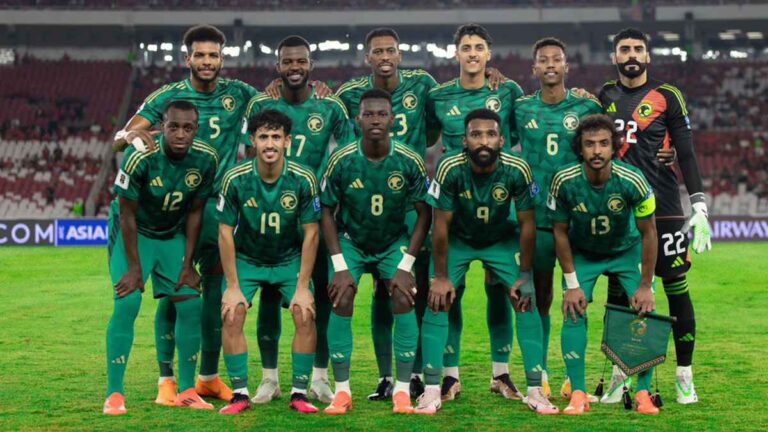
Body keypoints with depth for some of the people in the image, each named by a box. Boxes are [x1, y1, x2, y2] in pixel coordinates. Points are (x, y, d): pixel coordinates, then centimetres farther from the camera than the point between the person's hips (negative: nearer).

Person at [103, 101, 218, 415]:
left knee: (190, 305, -3)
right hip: (134, 233, -4)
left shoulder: (206, 159, -16)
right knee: (127, 304, -18)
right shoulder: (140, 157, -29)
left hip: (173, 235, 4)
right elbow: (127, 214, -19)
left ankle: (187, 390, 9)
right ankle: (114, 394, -10)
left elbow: (194, 212, -3)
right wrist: (135, 267, -17)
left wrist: (188, 264, -3)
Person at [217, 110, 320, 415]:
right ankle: (240, 395, -3)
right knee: (231, 316, -16)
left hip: (290, 260, 0)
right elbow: (225, 232, -12)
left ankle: (299, 394, -3)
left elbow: (311, 233, -12)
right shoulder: (235, 179, -20)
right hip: (246, 258, 0)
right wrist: (233, 286, -13)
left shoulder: (303, 180, -19)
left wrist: (303, 286, -14)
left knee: (305, 316, -16)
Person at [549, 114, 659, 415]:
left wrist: (645, 286, -13)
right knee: (573, 314, -14)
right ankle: (578, 395, -5)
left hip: (627, 251, 0)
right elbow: (560, 232, -12)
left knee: (645, 312, -13)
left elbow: (648, 233, -16)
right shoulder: (564, 181, -27)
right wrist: (572, 284, -13)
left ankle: (644, 394, -1)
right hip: (582, 254, 0)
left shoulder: (632, 181, -29)